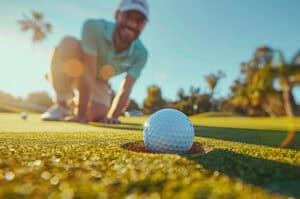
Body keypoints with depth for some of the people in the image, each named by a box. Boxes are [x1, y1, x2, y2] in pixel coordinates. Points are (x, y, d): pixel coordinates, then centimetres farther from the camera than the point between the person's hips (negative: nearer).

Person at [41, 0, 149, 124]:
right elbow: (88, 74, -34)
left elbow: (125, 90, -22)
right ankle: (62, 104, -20)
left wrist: (112, 116, -33)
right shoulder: (95, 27, -30)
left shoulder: (140, 53, -22)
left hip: (99, 81, 3)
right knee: (69, 43, -33)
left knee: (97, 115, -22)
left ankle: (77, 105, 16)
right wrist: (81, 114, -34)